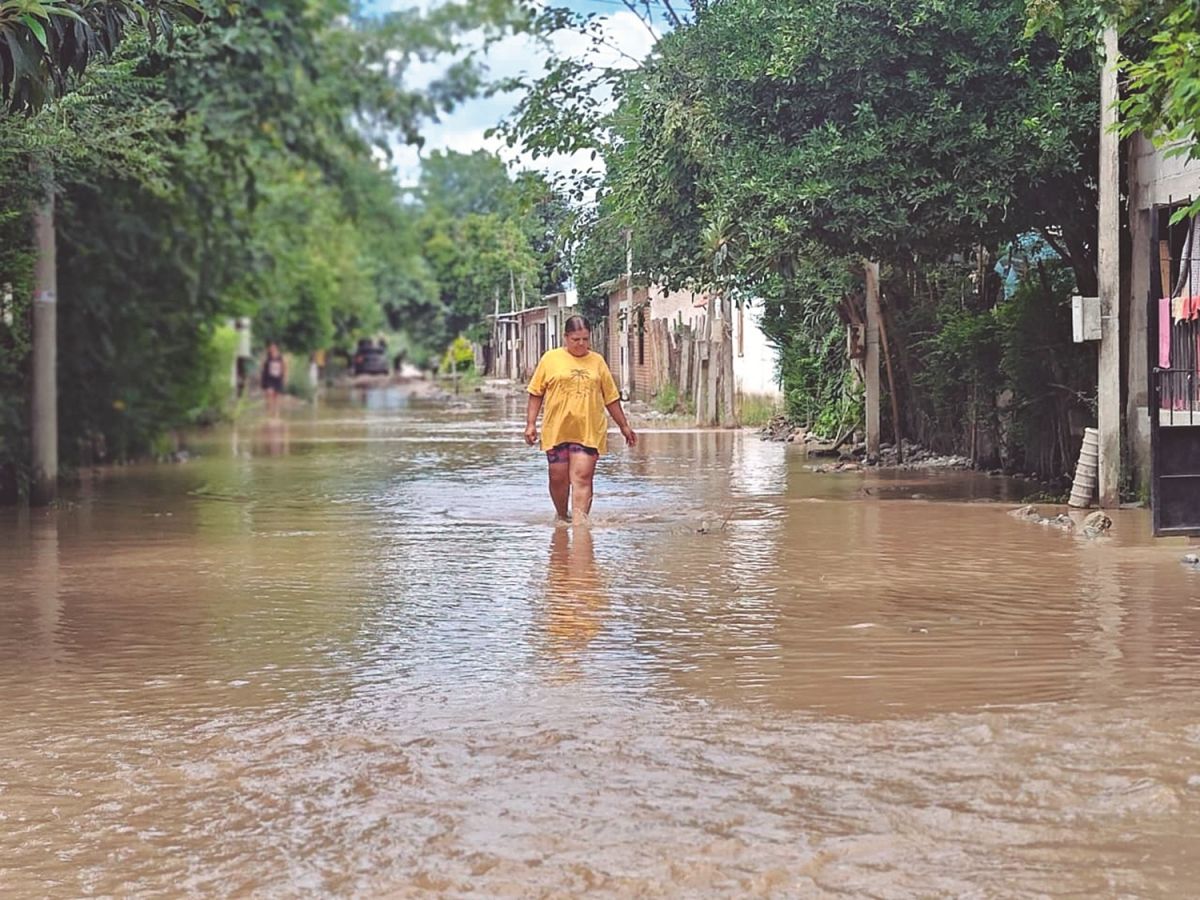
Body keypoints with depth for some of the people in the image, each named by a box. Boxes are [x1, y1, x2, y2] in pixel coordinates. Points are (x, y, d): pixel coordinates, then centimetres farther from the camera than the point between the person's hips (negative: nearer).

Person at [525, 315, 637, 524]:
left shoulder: (597, 361, 10)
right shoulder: (550, 358, 5)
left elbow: (611, 397, 16)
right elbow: (536, 393, 7)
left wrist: (624, 426, 17)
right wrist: (531, 424, 0)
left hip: (589, 431, 0)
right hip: (557, 429, 0)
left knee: (582, 477, -10)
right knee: (558, 477, 6)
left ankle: (579, 520, -15)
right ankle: (562, 516, 28)